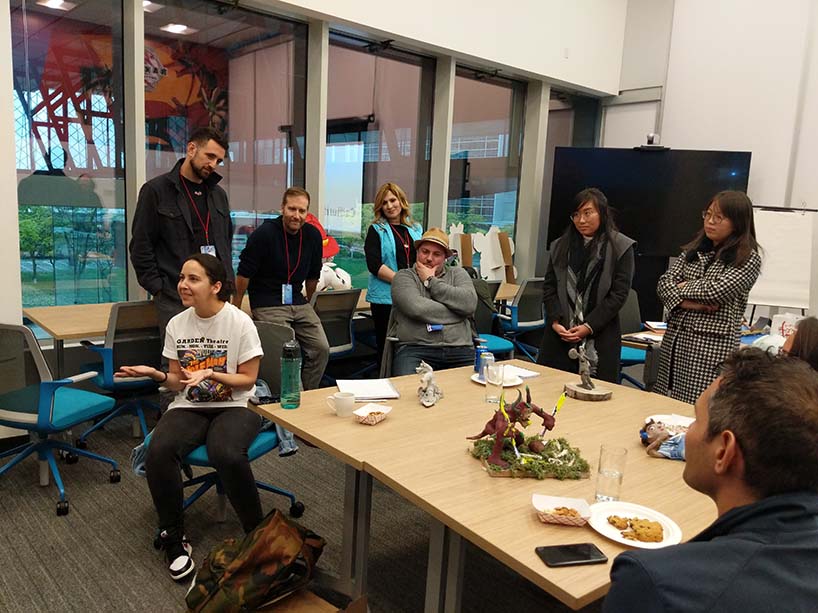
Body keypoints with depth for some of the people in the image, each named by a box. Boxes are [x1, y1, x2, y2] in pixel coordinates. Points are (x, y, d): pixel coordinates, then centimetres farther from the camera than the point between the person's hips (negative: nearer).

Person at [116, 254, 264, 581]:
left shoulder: (240, 322, -10)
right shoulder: (177, 324, 3)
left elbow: (248, 380, -6)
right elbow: (178, 382, 9)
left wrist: (209, 373, -21)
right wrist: (157, 375, -12)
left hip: (234, 407, -4)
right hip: (188, 407, 4)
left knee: (227, 455, -35)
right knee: (158, 453, -27)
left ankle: (258, 532, -9)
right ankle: (173, 538, -4)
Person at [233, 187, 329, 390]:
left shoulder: (313, 235, 4)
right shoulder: (264, 233, -11)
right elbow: (243, 275, -7)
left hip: (298, 302, 6)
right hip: (267, 304, -6)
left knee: (321, 349, -4)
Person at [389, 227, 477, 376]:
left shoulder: (458, 273, 18)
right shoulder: (403, 276, 10)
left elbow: (470, 304, -3)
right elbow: (416, 308, -10)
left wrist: (431, 282, 3)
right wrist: (455, 314, -1)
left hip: (459, 350, 3)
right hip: (415, 348, -3)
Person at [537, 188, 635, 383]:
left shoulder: (621, 247, 0)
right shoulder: (560, 246, 12)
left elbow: (619, 293, -5)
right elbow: (549, 288, 9)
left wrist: (589, 326, -11)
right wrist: (555, 321, -6)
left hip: (600, 338, -3)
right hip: (558, 337, 3)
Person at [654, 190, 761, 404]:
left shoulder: (748, 259, -2)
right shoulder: (693, 250, 14)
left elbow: (716, 291, -16)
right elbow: (664, 284, 5)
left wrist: (683, 287, 0)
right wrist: (687, 303, -12)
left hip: (712, 348, -5)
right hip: (674, 341, 5)